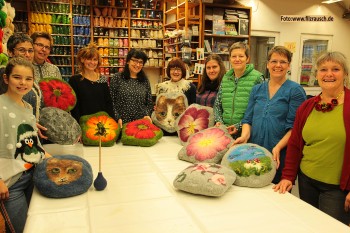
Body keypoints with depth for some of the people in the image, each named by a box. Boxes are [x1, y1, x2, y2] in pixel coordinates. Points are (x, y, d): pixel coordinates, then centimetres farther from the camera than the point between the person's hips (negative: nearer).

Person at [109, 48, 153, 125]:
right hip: (121, 123, -2)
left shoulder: (145, 80, 6)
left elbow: (149, 103, 9)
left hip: (141, 123, 2)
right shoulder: (117, 78, -2)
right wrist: (117, 118, -12)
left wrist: (147, 115, -7)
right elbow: (111, 101, -4)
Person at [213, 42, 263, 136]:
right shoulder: (225, 78, 8)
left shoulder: (257, 78, -6)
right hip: (225, 131, 4)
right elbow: (217, 105, 14)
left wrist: (240, 126, -17)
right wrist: (219, 121, -2)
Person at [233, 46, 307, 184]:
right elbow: (248, 119, 11)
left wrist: (278, 147, -21)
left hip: (280, 156, -4)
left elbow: (294, 126, -9)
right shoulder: (257, 90, 12)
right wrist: (245, 136, -8)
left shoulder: (295, 91, -2)